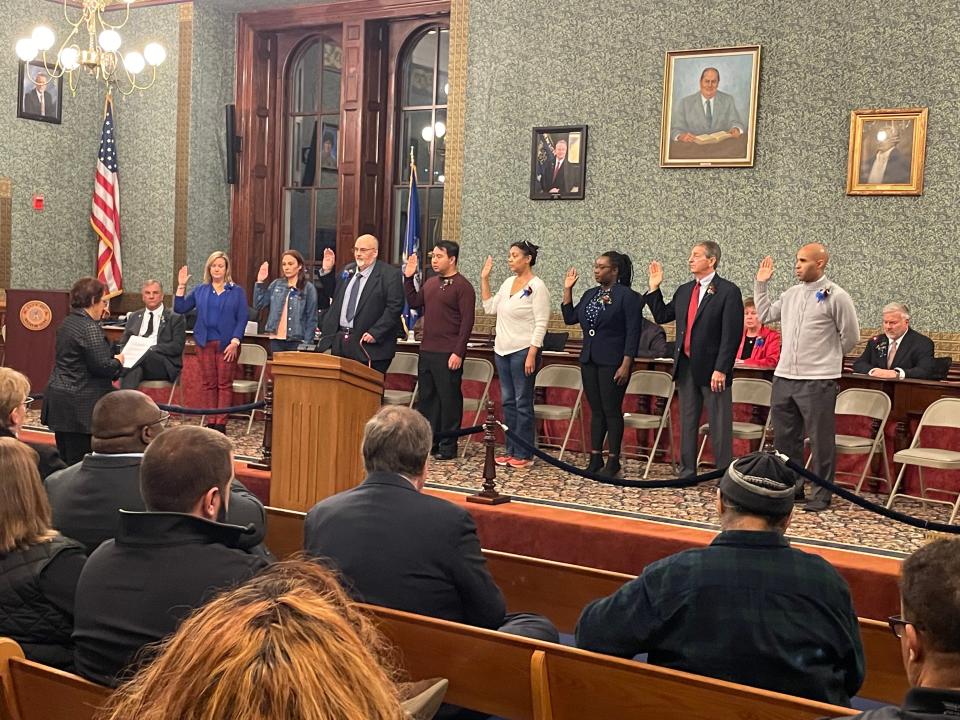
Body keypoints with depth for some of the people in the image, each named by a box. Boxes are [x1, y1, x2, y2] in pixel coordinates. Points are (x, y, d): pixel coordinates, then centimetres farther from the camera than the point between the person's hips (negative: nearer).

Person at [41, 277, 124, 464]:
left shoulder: (67, 323, 13)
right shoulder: (90, 328, -17)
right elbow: (102, 366, -19)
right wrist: (118, 361, -1)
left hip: (59, 399, 10)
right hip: (80, 405, -10)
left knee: (64, 459, 14)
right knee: (79, 463, -4)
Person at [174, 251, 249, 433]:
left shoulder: (237, 291, 4)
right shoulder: (200, 290, 11)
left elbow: (242, 319, -1)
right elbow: (180, 308, 8)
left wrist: (235, 342, -11)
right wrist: (181, 286, -1)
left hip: (227, 344, -3)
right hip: (205, 343, 3)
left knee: (225, 384, -2)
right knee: (207, 384, 4)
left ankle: (221, 425, 0)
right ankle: (210, 423, 9)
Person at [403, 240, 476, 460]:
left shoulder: (463, 286, -8)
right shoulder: (430, 283, 14)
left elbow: (467, 322, -12)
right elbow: (413, 303, 22)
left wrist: (458, 353, -17)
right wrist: (409, 278, 11)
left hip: (448, 354, -8)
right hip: (427, 351, 8)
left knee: (449, 399, -1)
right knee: (425, 397, 12)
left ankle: (448, 446, 7)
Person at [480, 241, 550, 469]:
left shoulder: (537, 286, -10)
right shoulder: (508, 282, 12)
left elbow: (541, 324, -13)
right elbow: (490, 308, 15)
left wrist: (531, 355, -19)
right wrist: (484, 279, 11)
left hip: (523, 351, -8)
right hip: (502, 350, 8)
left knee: (523, 403, -3)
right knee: (507, 401, 11)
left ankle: (523, 454, 4)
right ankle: (511, 450, 18)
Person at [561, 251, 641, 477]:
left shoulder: (628, 297, -8)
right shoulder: (590, 294, 14)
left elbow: (632, 333, -12)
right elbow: (570, 318, 11)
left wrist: (626, 365, -17)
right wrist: (567, 289, 7)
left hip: (612, 363, -7)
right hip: (589, 360, 7)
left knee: (611, 411, -1)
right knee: (596, 411, 12)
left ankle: (613, 461, 8)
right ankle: (595, 458, 19)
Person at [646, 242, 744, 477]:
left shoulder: (728, 291, -9)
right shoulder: (684, 291, 12)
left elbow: (731, 335, -14)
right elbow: (662, 316, 19)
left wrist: (721, 369, -19)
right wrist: (654, 287, 10)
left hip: (712, 368, -6)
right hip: (686, 367, 7)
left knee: (719, 425, 0)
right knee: (687, 422, 13)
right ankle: (687, 472, 22)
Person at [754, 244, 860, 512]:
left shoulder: (836, 296, -8)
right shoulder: (791, 294, 10)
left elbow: (850, 336, -1)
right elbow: (765, 315, 22)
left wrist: (828, 358, 8)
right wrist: (761, 284, 18)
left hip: (818, 381, -6)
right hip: (783, 378, 7)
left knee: (821, 441, 1)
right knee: (784, 437, 13)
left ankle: (822, 496, 11)